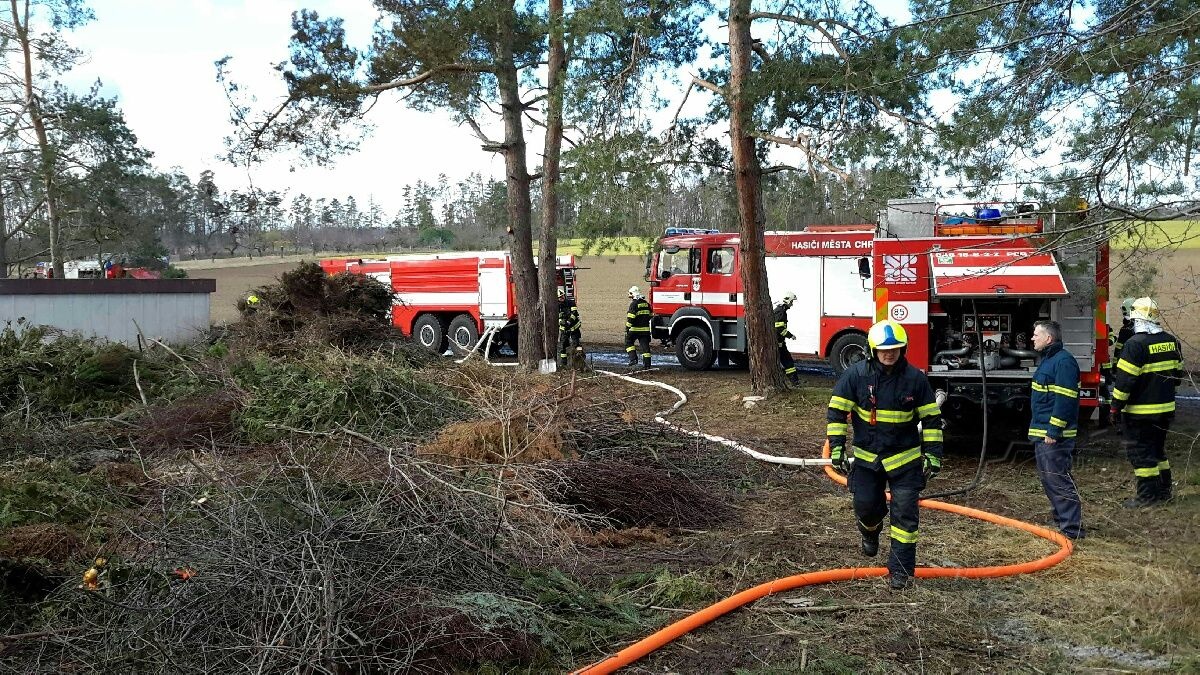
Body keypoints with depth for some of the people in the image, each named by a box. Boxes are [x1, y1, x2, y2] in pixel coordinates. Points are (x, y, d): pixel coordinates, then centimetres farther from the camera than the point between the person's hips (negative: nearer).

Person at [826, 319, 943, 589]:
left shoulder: (915, 378, -8)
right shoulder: (855, 375, -9)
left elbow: (931, 419, -1)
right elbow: (837, 411, -4)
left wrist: (933, 453, -4)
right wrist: (836, 447, -9)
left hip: (904, 458, -1)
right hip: (866, 456, 1)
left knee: (905, 514, -3)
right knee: (865, 506, 6)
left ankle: (901, 569, 6)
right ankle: (870, 532, 42)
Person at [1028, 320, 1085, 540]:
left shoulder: (1063, 361, -16)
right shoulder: (1048, 360, 17)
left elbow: (1064, 399, -22)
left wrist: (1054, 431, -22)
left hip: (1054, 437, -11)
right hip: (1042, 433, 11)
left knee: (1059, 480, -9)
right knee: (1048, 480, 16)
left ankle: (1072, 529, -5)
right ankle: (1062, 521, 26)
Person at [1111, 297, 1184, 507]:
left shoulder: (1135, 344, -18)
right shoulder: (1171, 341, 6)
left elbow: (1125, 380, -19)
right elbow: (1177, 373, 16)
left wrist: (1116, 407, -12)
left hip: (1141, 411, -8)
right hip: (1166, 409, 8)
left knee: (1140, 451, 0)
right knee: (1158, 448, 20)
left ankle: (1147, 494, 2)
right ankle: (1164, 490, 28)